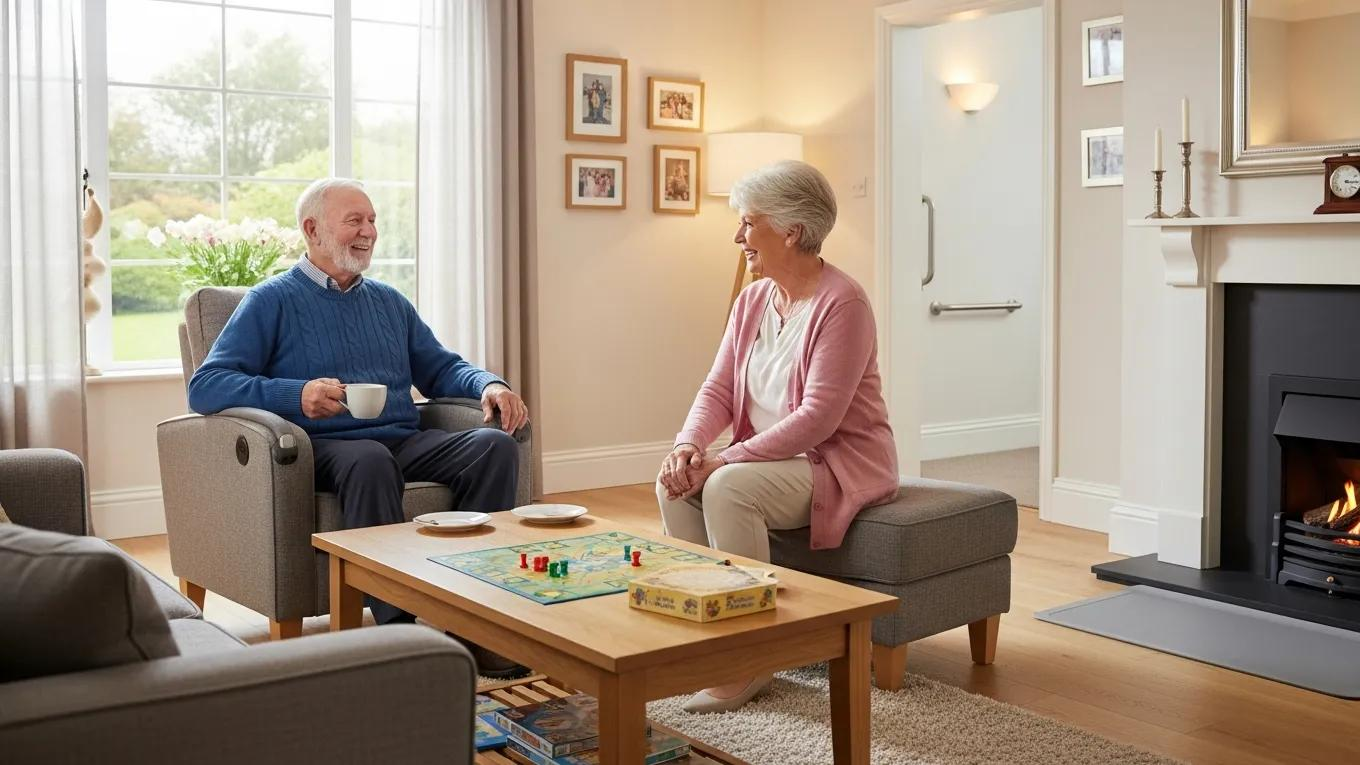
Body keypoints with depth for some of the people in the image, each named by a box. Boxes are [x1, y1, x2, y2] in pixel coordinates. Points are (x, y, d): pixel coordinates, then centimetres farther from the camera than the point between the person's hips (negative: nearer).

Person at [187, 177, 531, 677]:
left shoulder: (389, 302, 25)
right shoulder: (273, 301, 6)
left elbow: (442, 368, 27)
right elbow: (204, 387, -3)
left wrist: (489, 385, 3)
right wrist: (296, 394, -20)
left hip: (405, 442, 5)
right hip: (324, 446, -5)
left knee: (496, 445, -22)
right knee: (370, 459, -39)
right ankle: (398, 627, -38)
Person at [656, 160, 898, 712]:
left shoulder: (841, 302, -18)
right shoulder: (752, 301, 8)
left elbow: (818, 417, -24)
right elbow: (718, 387, 5)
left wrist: (728, 458, -26)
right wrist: (689, 444, -16)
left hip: (842, 461, -8)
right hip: (772, 458, 8)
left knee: (727, 488, -30)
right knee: (674, 484, -15)